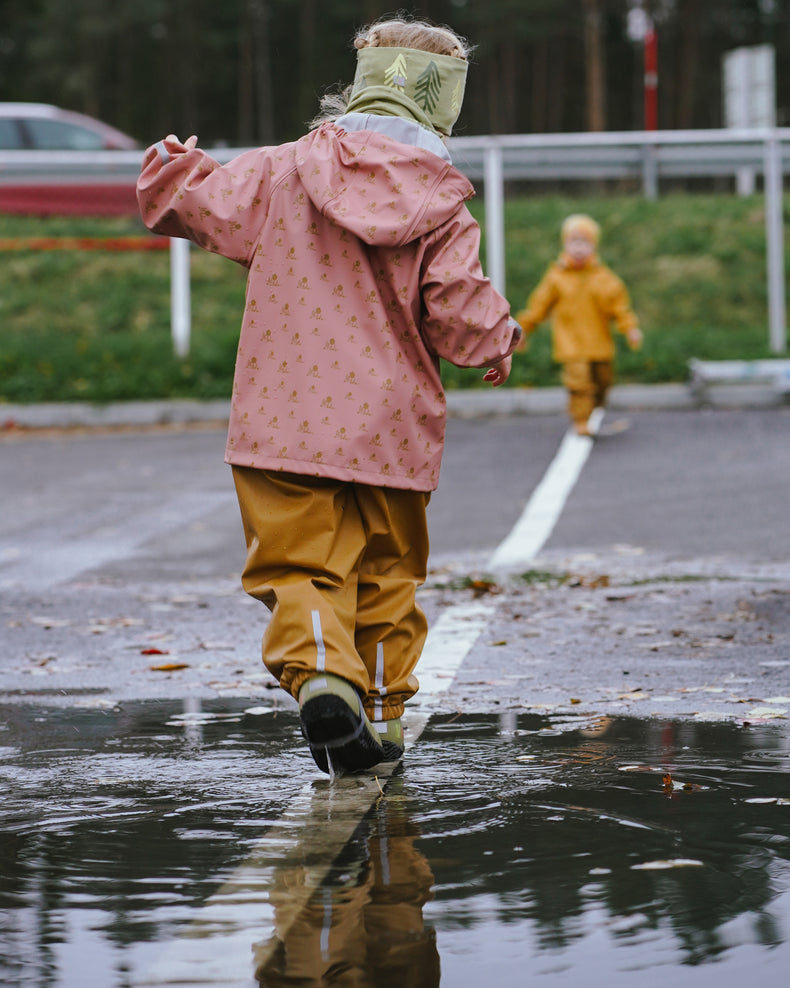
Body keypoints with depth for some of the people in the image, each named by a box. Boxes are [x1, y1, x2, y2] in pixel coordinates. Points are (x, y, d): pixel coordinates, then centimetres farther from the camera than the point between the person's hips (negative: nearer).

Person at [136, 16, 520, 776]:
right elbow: (460, 310, -12)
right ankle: (381, 707, 19)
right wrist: (498, 340, 11)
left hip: (286, 421, 0)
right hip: (391, 429, 0)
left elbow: (191, 200, 5)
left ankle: (318, 669, -26)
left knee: (298, 564, 1)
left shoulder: (281, 173, -2)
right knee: (386, 572, 17)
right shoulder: (441, 205, -5)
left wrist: (173, 165, 28)